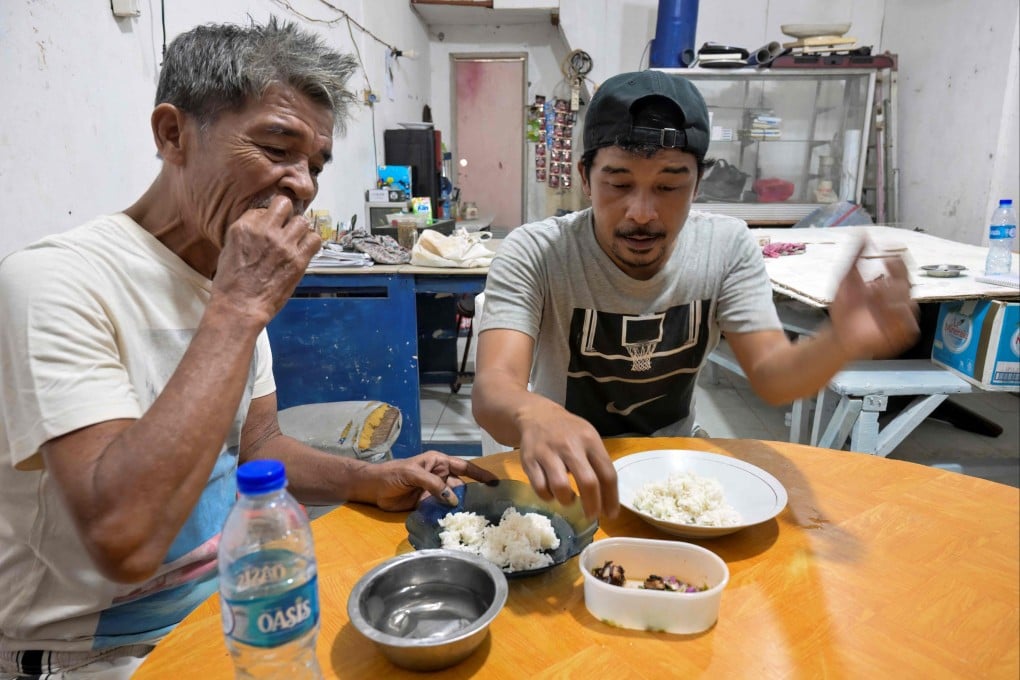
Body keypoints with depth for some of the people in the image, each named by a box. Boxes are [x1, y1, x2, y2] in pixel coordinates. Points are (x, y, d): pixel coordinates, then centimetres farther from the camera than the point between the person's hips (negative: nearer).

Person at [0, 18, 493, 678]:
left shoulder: (232, 281, 2)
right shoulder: (53, 281, -23)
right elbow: (125, 543, -33)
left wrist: (375, 480, -9)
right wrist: (238, 308, -30)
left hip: (227, 598, 7)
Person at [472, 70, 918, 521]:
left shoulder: (728, 247, -9)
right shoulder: (533, 255, -20)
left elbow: (771, 376, -17)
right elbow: (492, 388, -33)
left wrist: (841, 343, -39)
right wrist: (534, 415, -57)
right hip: (565, 476, -4)